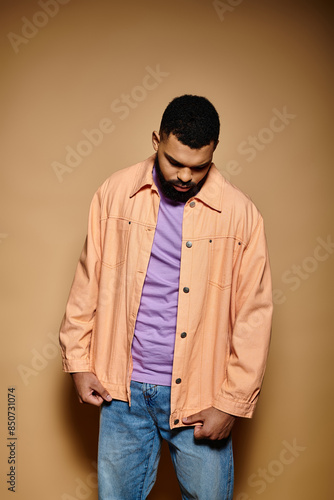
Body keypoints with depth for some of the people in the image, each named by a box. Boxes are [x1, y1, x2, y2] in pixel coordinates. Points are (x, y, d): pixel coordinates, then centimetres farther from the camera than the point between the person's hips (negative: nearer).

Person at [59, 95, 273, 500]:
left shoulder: (240, 214, -9)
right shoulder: (116, 192, -3)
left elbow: (254, 315, -6)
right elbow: (88, 282, 5)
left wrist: (232, 404, -7)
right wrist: (78, 361, 5)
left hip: (199, 397, -1)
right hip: (123, 389, 2)